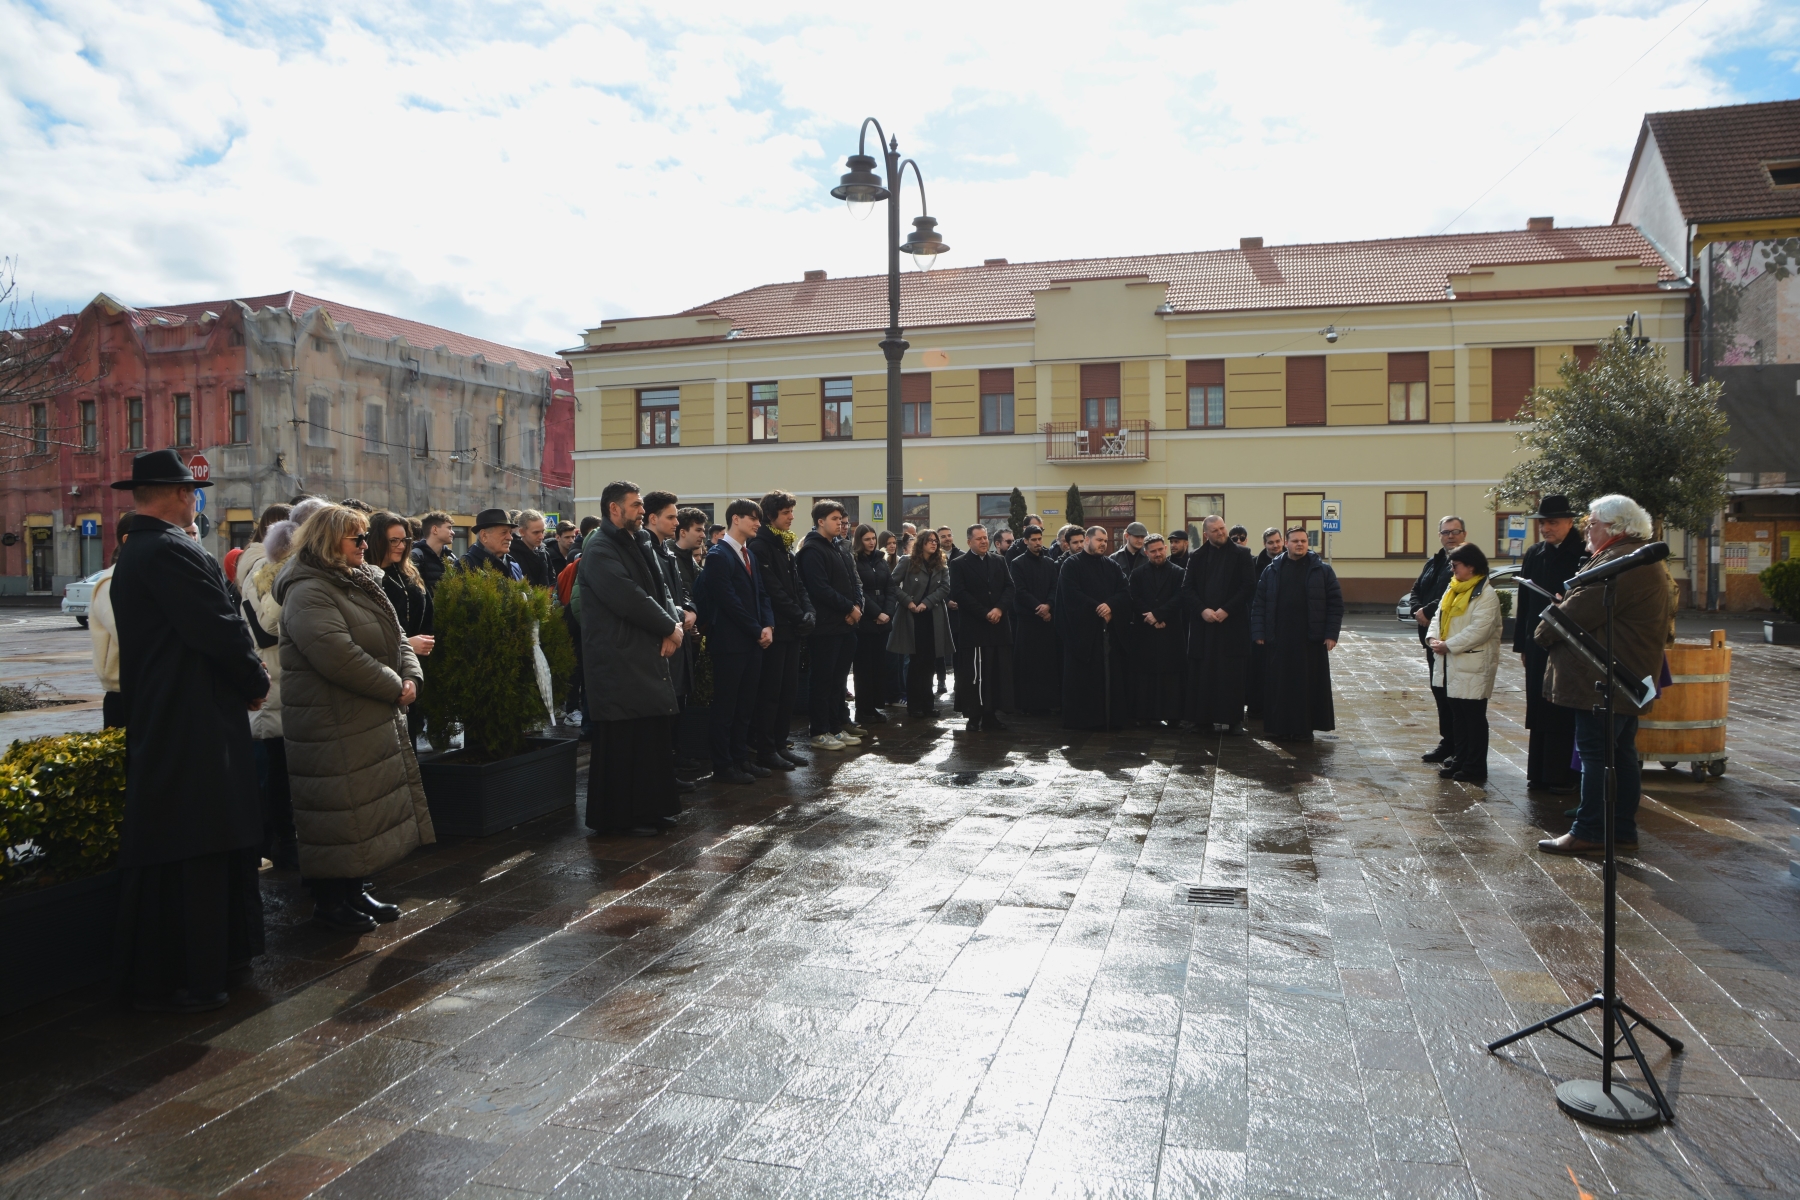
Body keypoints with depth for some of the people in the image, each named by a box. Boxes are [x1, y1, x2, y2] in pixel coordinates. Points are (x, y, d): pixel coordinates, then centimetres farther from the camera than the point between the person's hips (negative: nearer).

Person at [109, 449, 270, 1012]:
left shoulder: (132, 553, 16)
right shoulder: (171, 551, -18)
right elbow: (220, 630, -21)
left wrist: (244, 669, 8)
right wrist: (256, 681, -5)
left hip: (155, 721, 11)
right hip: (193, 729, -11)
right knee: (191, 852, -2)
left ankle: (215, 960, 28)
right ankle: (179, 980, 8)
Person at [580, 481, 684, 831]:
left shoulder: (640, 544, 16)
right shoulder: (600, 550, -13)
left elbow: (660, 589, 12)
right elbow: (630, 600, -22)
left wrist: (674, 624, -7)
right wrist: (670, 627, -11)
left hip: (648, 657, 9)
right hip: (619, 662, -9)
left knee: (654, 736, 13)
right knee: (622, 742, -2)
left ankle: (651, 809, 23)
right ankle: (619, 816, 9)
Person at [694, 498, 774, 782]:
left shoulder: (750, 556, 16)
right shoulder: (718, 555, -10)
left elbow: (762, 594, 15)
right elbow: (728, 600, -16)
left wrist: (768, 626, -2)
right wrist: (757, 631, -11)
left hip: (754, 641, 8)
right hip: (730, 641, -8)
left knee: (746, 705, 12)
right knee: (725, 706, 0)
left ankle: (741, 759, 20)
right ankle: (723, 766, 7)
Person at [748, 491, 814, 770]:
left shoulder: (785, 546, 17)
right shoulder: (760, 547, -11)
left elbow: (798, 585, 15)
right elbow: (773, 590, -17)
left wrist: (809, 612, -2)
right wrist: (799, 616, -14)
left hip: (792, 630, 9)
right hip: (774, 630, -9)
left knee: (790, 691, 11)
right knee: (770, 692, -3)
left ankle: (780, 744, 18)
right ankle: (765, 750, 3)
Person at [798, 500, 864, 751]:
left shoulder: (838, 548, 18)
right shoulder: (812, 550, -11)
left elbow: (853, 582, 15)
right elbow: (821, 589, -20)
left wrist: (857, 605, -4)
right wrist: (849, 608, -14)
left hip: (845, 624, 9)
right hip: (825, 626, -9)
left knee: (839, 680, 13)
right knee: (823, 681, -3)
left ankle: (836, 728, 20)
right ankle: (820, 733, 4)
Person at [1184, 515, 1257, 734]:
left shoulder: (1241, 554, 2)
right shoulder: (1197, 557, 9)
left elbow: (1249, 586, -4)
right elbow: (1189, 588, 5)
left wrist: (1226, 610, -12)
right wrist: (1202, 610, -10)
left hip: (1232, 622, -2)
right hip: (1203, 622, 2)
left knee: (1232, 673, -1)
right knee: (1203, 672, 1)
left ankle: (1234, 719, 5)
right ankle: (1205, 717, 8)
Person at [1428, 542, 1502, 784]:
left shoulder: (1486, 594, -13)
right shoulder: (1452, 589, 13)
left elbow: (1479, 630, -21)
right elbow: (1439, 617, 15)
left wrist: (1449, 645, -19)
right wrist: (1434, 638, -4)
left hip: (1473, 666, -8)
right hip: (1450, 664, 8)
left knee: (1474, 717, -1)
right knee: (1457, 716, 16)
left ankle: (1475, 768, 6)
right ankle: (1461, 759, 26)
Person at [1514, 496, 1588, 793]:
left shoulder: (1582, 556, -8)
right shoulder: (1534, 555, 9)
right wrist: (1522, 644, 10)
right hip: (1537, 646, 5)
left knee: (1564, 715, 1)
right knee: (1539, 712, 10)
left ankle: (1562, 777, 10)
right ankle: (1539, 773, 18)